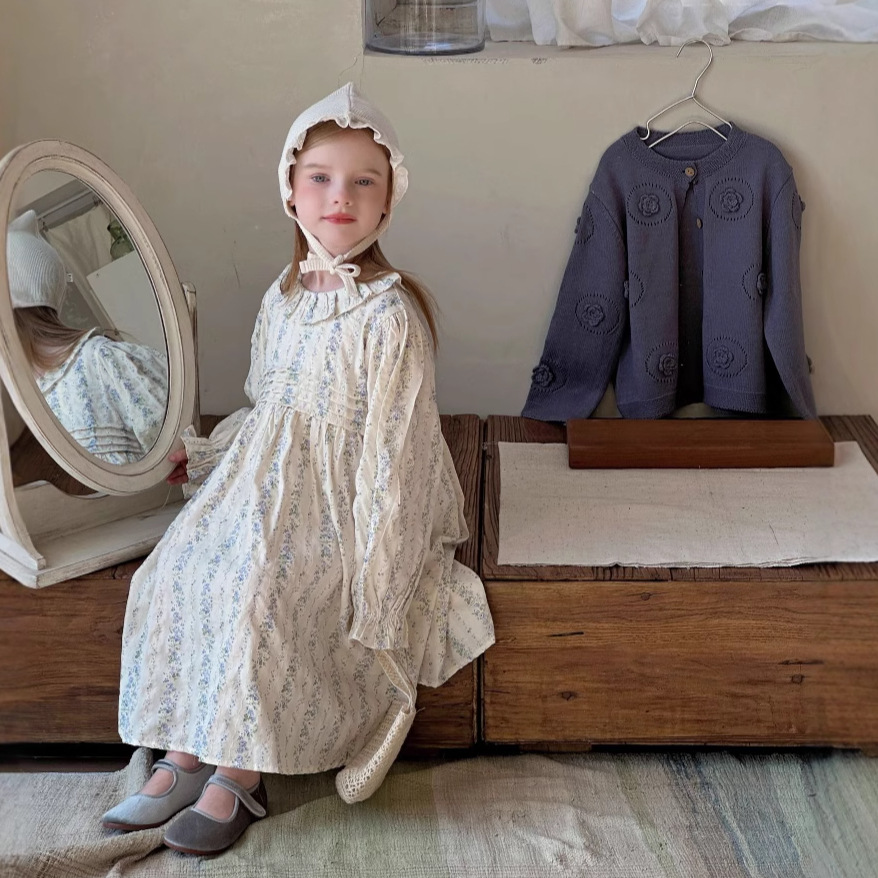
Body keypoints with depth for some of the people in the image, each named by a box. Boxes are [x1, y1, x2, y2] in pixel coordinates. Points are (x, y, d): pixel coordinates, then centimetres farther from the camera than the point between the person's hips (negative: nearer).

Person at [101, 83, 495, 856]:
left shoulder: (389, 313, -16)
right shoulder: (283, 299, 7)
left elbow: (388, 449, -17)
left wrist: (369, 567, -18)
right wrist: (200, 457, 13)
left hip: (343, 502, -7)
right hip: (265, 485, 7)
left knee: (256, 590, -28)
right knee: (173, 573, -12)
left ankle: (239, 776, -12)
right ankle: (184, 758, -3)